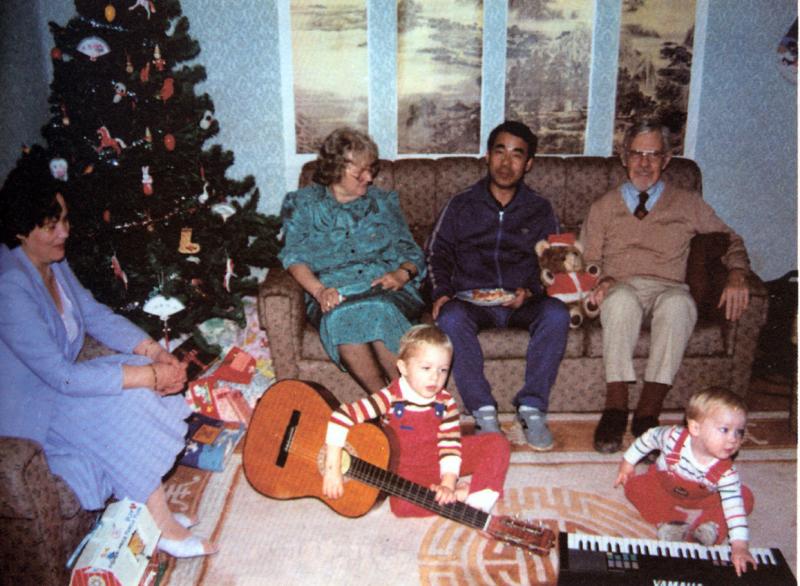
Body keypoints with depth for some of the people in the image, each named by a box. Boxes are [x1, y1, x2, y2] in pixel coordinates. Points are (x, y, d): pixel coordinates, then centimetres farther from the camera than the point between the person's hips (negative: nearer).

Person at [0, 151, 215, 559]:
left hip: (56, 382, 9)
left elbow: (96, 316, 5)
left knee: (141, 373, -10)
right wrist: (150, 375, -29)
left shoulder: (53, 262, 0)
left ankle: (149, 501, -5)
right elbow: (62, 377, -32)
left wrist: (153, 350, -13)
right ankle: (162, 526, -14)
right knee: (124, 404, -26)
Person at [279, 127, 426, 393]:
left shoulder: (383, 201, 24)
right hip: (334, 296, -1)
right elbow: (294, 256, 3)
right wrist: (319, 290, -16)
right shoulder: (301, 204, 17)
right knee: (341, 316, -37)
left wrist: (402, 274, -5)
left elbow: (411, 253, 20)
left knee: (377, 311, -36)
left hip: (386, 291, 1)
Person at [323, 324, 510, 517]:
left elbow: (450, 445, -17)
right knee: (402, 504, -35)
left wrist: (448, 483, -32)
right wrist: (333, 468, -32)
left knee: (498, 443, -12)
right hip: (406, 467, -2)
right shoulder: (390, 398, -21)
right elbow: (342, 416, -28)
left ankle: (477, 497, -26)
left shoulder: (446, 403, -12)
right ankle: (460, 494, -16)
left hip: (439, 461, 3)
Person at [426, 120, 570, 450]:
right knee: (450, 318, -34)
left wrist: (529, 292, -5)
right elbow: (437, 254, 12)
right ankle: (484, 413, -28)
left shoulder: (540, 210, 17)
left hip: (522, 302, 1)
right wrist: (441, 293, -6)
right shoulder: (461, 206, 15)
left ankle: (532, 408, -24)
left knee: (556, 314, -32)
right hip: (471, 299, 0)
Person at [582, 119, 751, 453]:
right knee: (622, 299, -39)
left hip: (669, 289, 0)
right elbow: (587, 260, 15)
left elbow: (730, 241, 22)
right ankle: (615, 407, -35)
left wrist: (737, 275, 1)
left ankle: (648, 412, -35)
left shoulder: (688, 204, 22)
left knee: (679, 303, -38)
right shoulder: (604, 207, 22)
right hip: (619, 287, 0)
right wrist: (603, 280, -8)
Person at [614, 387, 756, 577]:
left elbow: (734, 506, -32)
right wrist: (628, 462, -5)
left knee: (745, 498, -16)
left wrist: (739, 546, -40)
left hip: (703, 500, 1)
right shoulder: (674, 437, -35)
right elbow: (649, 437, -16)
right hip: (663, 487, 0)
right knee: (635, 487, -25)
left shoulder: (726, 473, -33)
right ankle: (668, 521, -21)